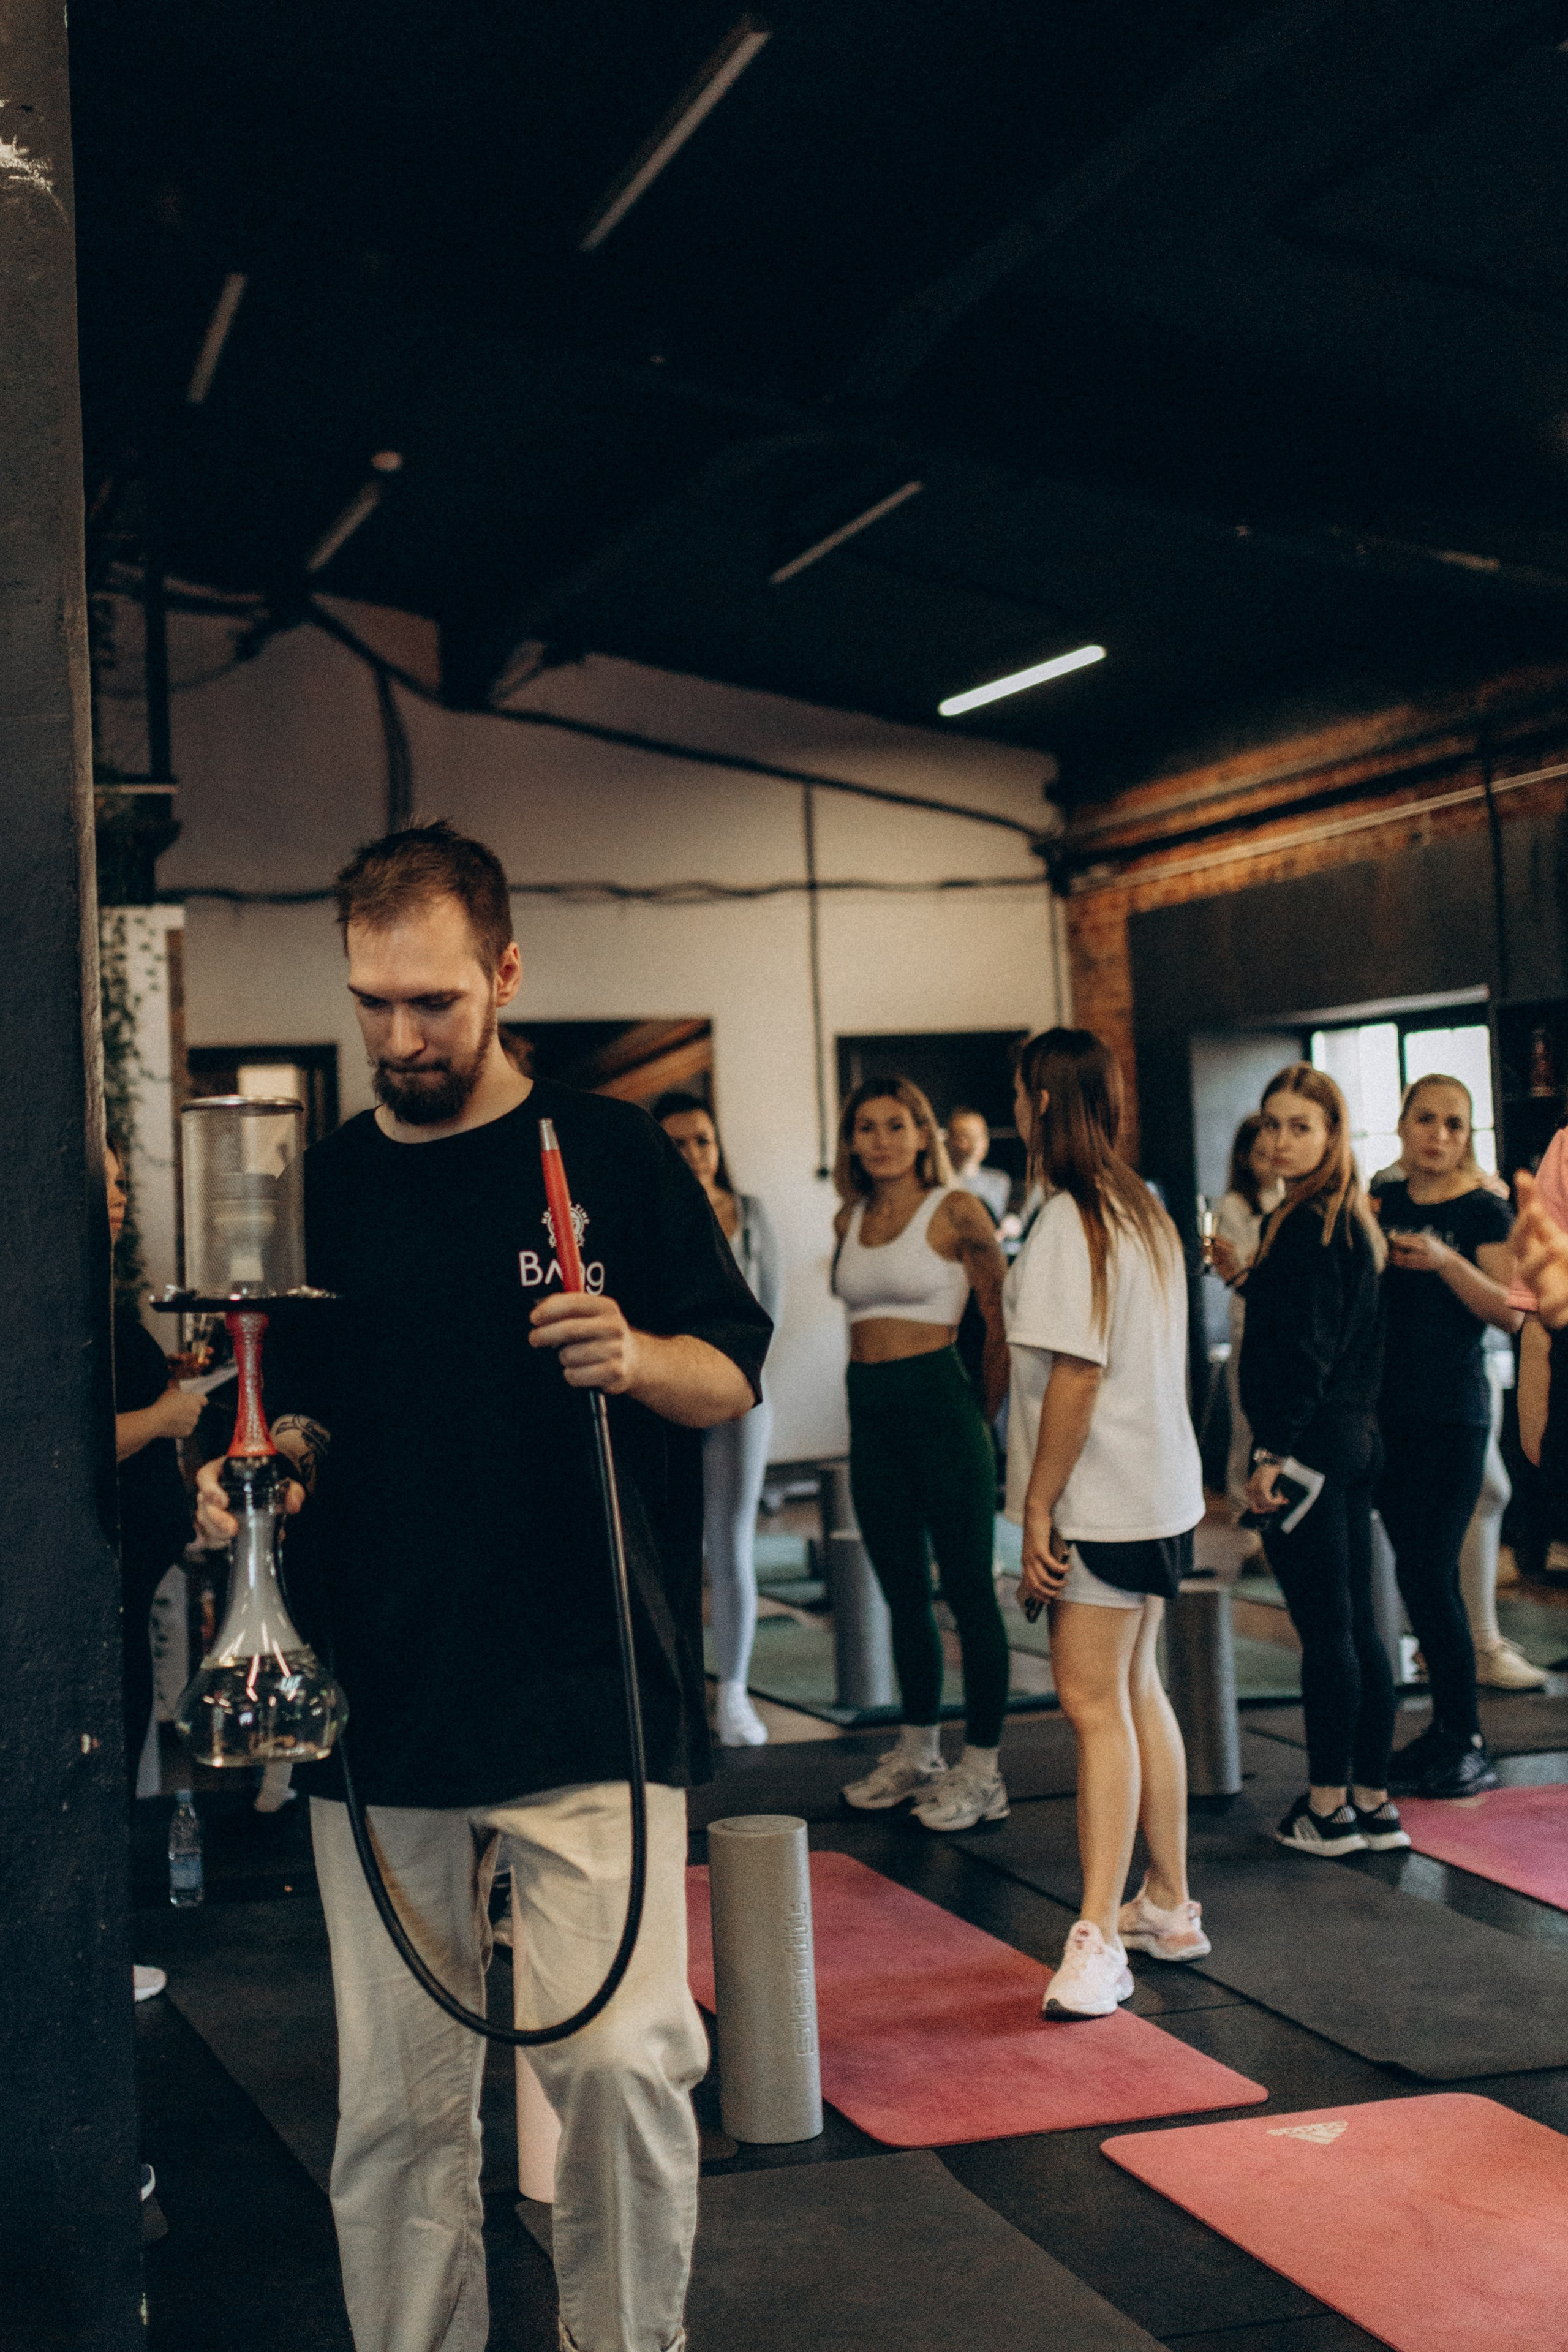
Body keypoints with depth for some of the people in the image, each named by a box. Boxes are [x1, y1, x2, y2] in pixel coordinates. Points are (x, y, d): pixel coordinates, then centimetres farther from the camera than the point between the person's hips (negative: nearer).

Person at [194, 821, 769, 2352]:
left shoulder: (611, 1155, 2)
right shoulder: (320, 1189, 11)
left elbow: (735, 1379, 3)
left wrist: (632, 1357, -18)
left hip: (592, 1703, -3)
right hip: (381, 1704, 3)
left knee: (621, 2059, -7)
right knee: (394, 2102, 8)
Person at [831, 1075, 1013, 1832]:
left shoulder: (955, 1211, -6)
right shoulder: (849, 1221, 11)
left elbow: (1002, 1321, -5)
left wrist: (984, 1417, -3)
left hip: (939, 1400, -6)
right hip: (869, 1411, 6)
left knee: (969, 1590, -1)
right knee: (903, 1592, 14)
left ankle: (982, 1771, 5)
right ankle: (917, 1754, 25)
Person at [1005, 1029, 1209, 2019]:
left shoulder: (1070, 1223, -16)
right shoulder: (1143, 1207, 12)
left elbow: (1077, 1375, -21)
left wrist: (1038, 1506, -16)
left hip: (1103, 1500, -9)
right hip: (1161, 1491, 9)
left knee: (1096, 1704, -9)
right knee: (1137, 1693, 16)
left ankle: (1098, 1937, -10)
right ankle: (1169, 1904, 25)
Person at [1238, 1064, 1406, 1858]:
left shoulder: (1306, 1227, -15)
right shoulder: (1353, 1220, 14)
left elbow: (1306, 1353, -20)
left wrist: (1273, 1453, -18)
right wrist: (1252, 1277, 18)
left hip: (1311, 1441, -10)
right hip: (1354, 1437, 10)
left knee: (1325, 1630, -3)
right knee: (1355, 1627, 12)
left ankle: (1328, 1809, 5)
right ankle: (1373, 1803, 18)